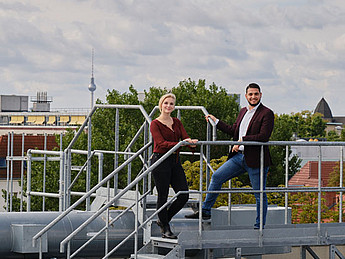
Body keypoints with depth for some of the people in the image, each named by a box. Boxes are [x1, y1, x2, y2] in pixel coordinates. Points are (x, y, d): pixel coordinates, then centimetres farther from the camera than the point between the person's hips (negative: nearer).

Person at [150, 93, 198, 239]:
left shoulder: (177, 122, 13)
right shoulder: (155, 124, -5)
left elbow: (185, 137, 2)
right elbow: (161, 143, -18)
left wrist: (191, 143, -23)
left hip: (175, 161, 6)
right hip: (160, 160, -6)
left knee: (184, 195, 2)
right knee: (163, 196, -2)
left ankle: (163, 219, 20)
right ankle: (165, 228, 11)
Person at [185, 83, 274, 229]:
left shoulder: (267, 113, -9)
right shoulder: (243, 111, 15)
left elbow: (264, 136, -20)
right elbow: (233, 131, 25)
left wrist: (243, 140, -19)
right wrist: (216, 121, 26)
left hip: (255, 160, -7)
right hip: (239, 156, 7)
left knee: (260, 195, 1)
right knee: (217, 177, 3)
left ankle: (259, 227, 11)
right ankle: (205, 211, 11)